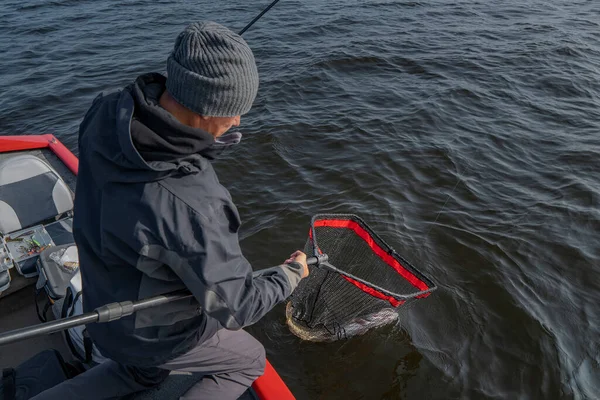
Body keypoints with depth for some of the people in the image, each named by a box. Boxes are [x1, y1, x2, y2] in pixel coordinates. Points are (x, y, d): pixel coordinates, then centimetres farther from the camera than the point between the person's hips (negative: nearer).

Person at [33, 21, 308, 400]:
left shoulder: (105, 112, -22)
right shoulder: (190, 209, -43)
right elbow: (236, 308, -28)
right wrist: (292, 273, -11)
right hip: (157, 331, -7)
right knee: (248, 361, 20)